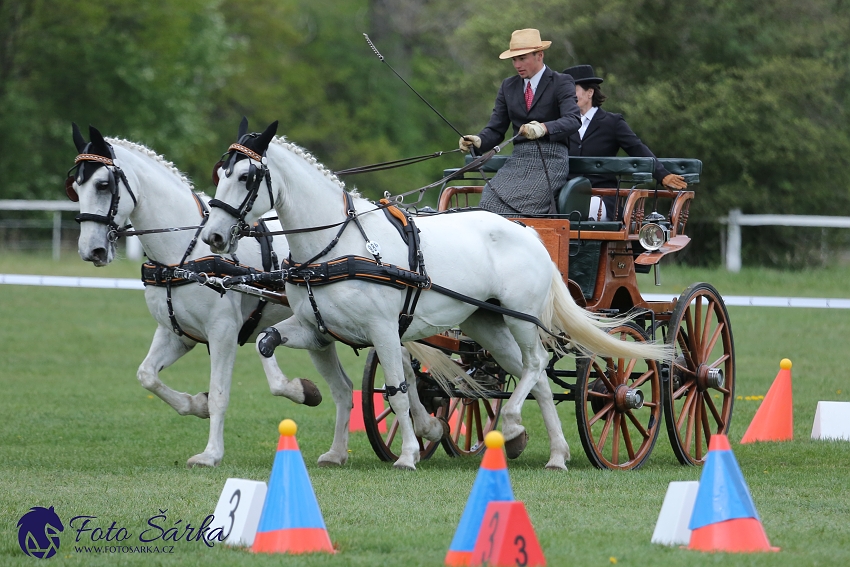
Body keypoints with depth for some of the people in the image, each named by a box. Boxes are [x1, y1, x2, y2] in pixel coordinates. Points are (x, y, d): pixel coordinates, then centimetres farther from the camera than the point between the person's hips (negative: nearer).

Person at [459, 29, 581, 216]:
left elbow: (573, 120, -15)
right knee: (490, 198, -23)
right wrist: (478, 141, -8)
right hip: (518, 160, 5)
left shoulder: (561, 83, 0)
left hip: (550, 160, -5)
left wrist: (544, 128, -35)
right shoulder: (508, 86, 17)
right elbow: (496, 129, 15)